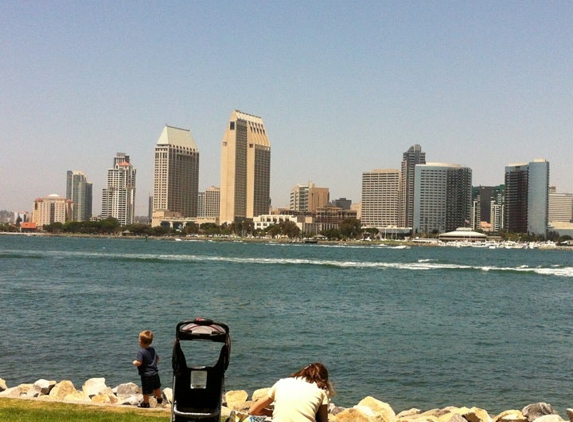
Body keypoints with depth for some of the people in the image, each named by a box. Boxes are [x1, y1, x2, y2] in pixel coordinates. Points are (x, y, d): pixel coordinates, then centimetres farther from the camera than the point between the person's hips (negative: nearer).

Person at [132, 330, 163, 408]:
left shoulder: (141, 352, -20)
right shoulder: (152, 350, 4)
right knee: (157, 387, 26)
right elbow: (157, 358, 15)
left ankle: (146, 402, 18)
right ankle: (159, 398, 43)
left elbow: (139, 363, -26)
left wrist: (135, 362, -7)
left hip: (146, 375, -8)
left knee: (146, 390, 7)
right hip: (155, 373, 8)